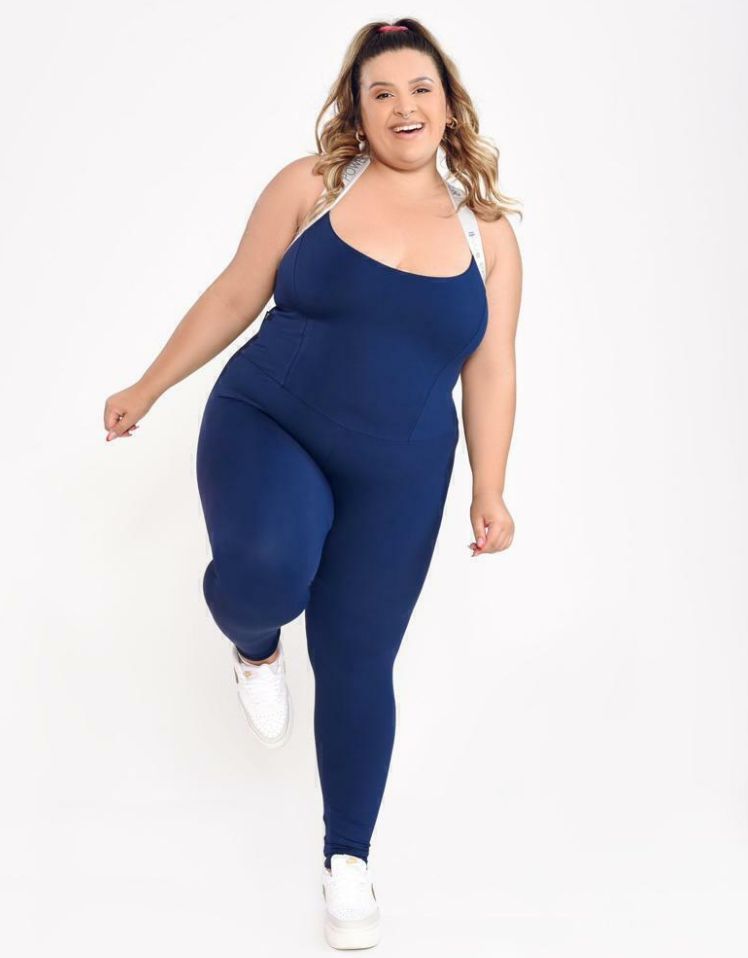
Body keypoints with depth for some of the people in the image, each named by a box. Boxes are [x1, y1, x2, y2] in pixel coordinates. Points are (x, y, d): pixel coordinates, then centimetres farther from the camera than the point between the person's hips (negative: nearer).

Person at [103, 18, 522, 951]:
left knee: (357, 663, 4)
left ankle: (348, 860, 23)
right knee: (267, 569, -32)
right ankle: (255, 650, 8)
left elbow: (490, 372, 5)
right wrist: (147, 389, 6)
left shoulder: (488, 233, 4)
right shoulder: (311, 185, -2)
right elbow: (235, 296, 4)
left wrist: (489, 491, 0)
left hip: (395, 479, 2)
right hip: (266, 426, -2)